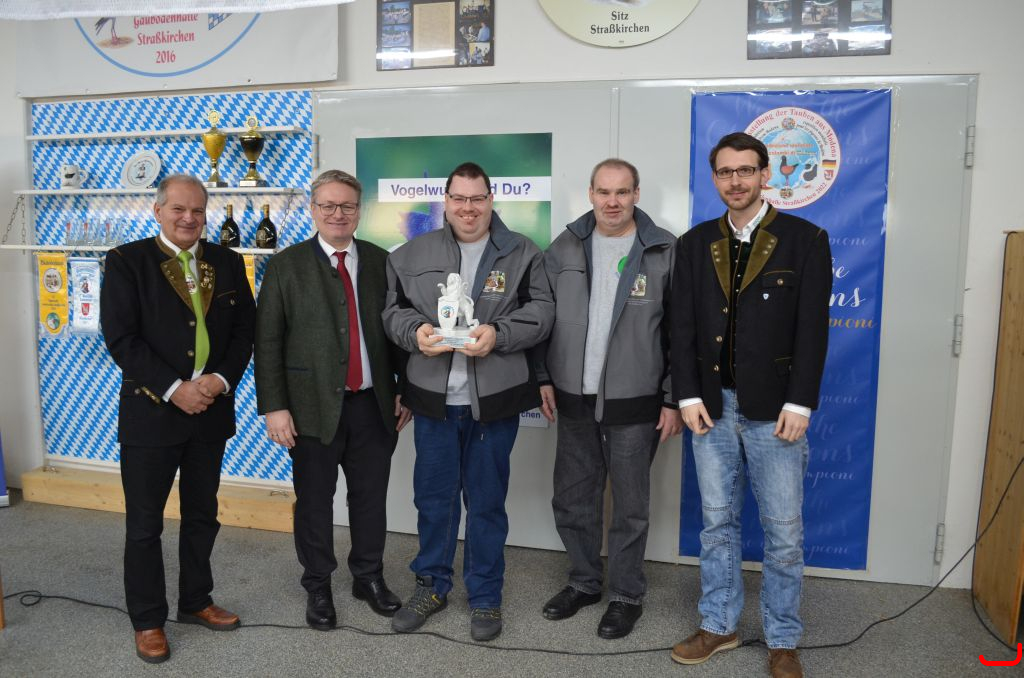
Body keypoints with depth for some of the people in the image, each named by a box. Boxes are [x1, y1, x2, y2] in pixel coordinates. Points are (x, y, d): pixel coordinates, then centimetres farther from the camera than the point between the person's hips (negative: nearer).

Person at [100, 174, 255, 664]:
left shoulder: (227, 262, 6)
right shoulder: (126, 261, -5)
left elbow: (244, 327, 6)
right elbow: (120, 337, -11)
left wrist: (222, 379, -10)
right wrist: (174, 389, -17)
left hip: (211, 409, 4)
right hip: (150, 410, -4)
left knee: (202, 515, 16)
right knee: (144, 523, 7)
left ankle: (196, 601, 34)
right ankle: (147, 620, 24)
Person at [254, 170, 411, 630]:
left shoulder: (380, 261, 6)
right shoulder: (286, 265, -2)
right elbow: (268, 341, -5)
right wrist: (274, 407, -10)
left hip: (373, 403, 2)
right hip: (313, 405, -2)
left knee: (371, 496, 13)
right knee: (314, 501, 10)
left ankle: (369, 577, 33)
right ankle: (318, 587, 30)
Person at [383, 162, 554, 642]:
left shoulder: (522, 254, 2)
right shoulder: (412, 255, 8)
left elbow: (541, 312, -3)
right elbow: (393, 310, 9)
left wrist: (498, 334, -20)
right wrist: (415, 331, -13)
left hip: (495, 399, -1)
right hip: (433, 397, 2)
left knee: (487, 500, 10)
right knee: (433, 496, 13)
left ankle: (485, 596, 27)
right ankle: (431, 586, 33)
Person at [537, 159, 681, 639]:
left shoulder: (665, 251, -5)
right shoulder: (564, 249, 4)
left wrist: (673, 398, -6)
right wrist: (544, 378, 5)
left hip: (635, 404, -3)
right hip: (574, 401, 4)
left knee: (629, 506, 9)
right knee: (571, 500, 13)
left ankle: (626, 595, 28)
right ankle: (584, 582, 34)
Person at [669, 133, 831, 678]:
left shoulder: (805, 239, -2)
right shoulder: (695, 244, 7)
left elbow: (812, 328, -6)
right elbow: (683, 326, 4)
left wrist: (798, 404, -12)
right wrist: (688, 396, -3)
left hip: (774, 409, -2)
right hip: (712, 406, 3)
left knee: (783, 531, 6)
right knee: (717, 523, 13)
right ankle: (718, 626, 29)